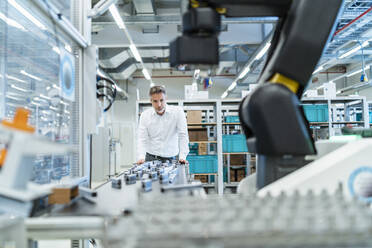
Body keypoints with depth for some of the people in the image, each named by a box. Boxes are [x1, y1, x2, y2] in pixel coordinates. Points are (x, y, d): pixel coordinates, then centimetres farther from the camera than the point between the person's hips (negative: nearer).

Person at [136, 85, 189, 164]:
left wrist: (182, 157, -14)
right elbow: (142, 139, -1)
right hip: (151, 158, 1)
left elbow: (183, 135, -6)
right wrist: (141, 157, -16)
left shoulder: (178, 111, -5)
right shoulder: (145, 115, 2)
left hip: (171, 158, 0)